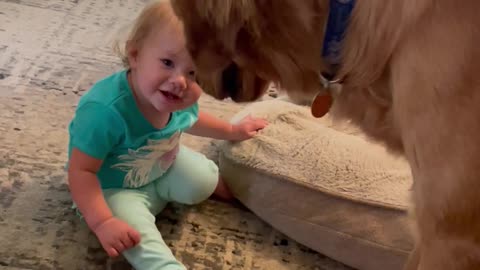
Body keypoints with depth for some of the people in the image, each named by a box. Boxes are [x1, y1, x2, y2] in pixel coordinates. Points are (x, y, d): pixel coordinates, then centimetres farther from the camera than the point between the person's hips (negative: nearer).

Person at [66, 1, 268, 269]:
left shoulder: (182, 99, -17)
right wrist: (102, 222, -41)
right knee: (140, 238, -26)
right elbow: (81, 171, -34)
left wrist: (232, 131, 20)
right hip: (115, 186, -6)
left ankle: (224, 184, 34)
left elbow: (190, 120, 10)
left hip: (163, 166, 6)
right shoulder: (105, 111, -42)